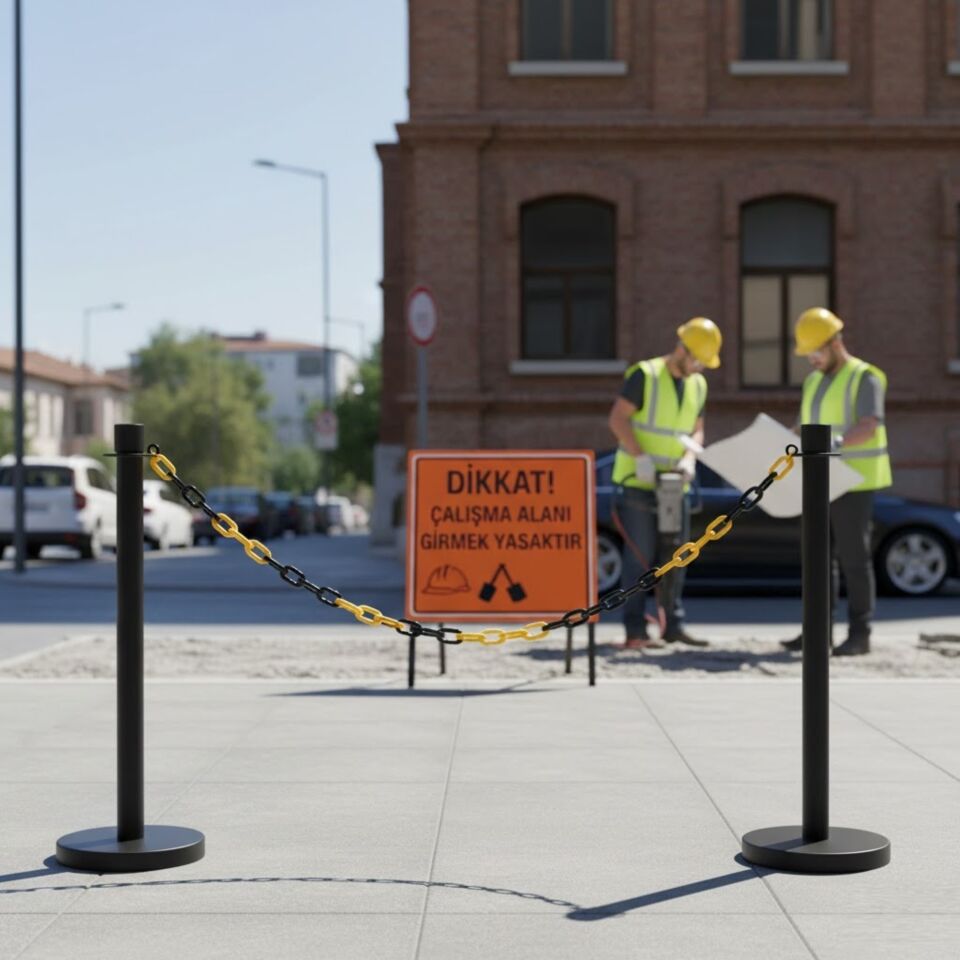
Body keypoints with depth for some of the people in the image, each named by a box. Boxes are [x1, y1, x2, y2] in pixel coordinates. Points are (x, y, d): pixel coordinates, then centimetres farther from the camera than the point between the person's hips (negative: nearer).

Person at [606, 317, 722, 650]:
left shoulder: (698, 385, 10)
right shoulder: (645, 375, -11)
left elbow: (696, 430, 13)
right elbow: (617, 418, -15)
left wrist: (689, 458, -8)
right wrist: (640, 457, -23)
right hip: (637, 483, -7)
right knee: (640, 558, -7)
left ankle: (673, 625, 18)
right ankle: (635, 632, -5)